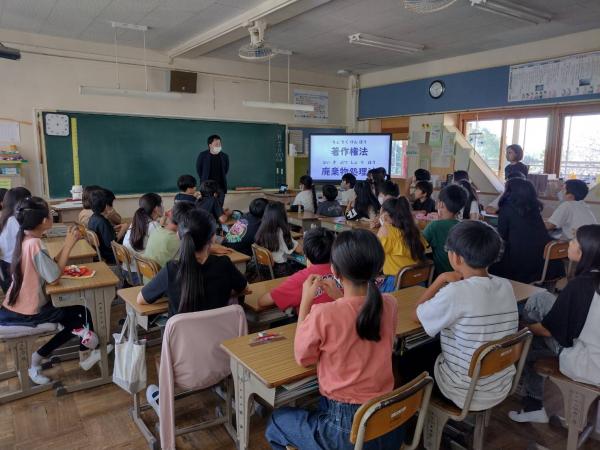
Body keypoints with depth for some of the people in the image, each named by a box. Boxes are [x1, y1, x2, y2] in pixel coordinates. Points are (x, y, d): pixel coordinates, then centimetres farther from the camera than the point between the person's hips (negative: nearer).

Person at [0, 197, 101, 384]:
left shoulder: (24, 239, 1)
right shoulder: (35, 244, -26)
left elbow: (50, 267, 3)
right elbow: (53, 277, -24)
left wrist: (68, 243, -1)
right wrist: (69, 246, -19)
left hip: (15, 307, 8)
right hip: (29, 311, -8)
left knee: (72, 312, 19)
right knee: (83, 315, 9)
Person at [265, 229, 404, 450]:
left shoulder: (323, 314, -26)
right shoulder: (389, 304, -9)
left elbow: (303, 357, -7)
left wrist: (306, 301, -5)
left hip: (347, 431, -5)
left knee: (277, 420, 23)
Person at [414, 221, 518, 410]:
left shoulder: (456, 292, -28)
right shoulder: (506, 286, -8)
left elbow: (417, 315, -11)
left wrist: (441, 280, -6)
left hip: (466, 395, -6)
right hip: (501, 390, 6)